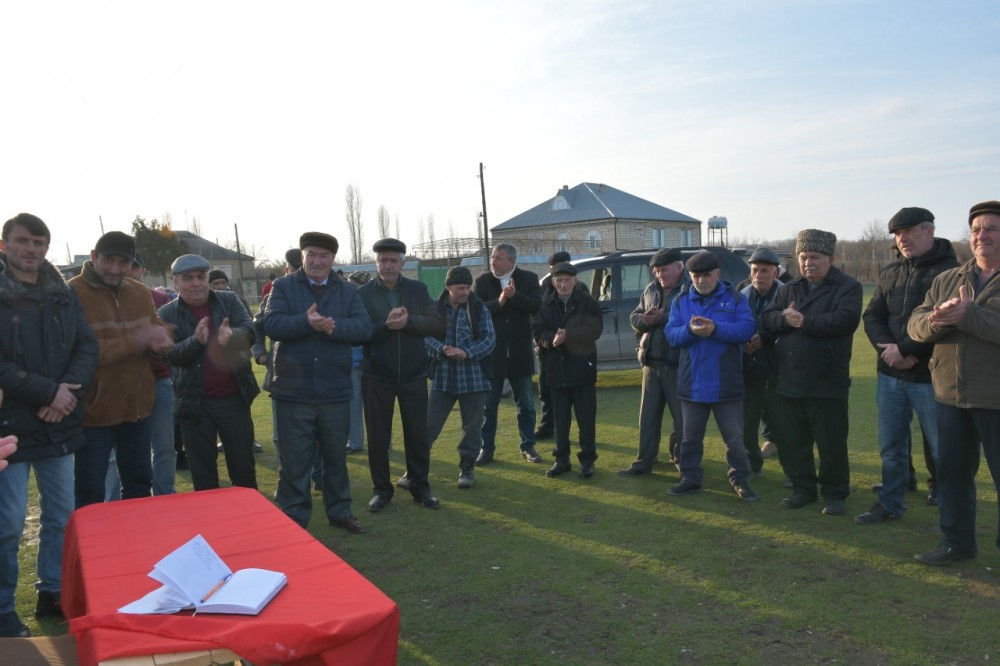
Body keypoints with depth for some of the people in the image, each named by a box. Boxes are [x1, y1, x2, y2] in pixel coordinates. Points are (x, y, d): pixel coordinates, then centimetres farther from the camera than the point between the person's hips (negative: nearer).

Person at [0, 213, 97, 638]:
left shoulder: (63, 294, 9)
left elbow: (87, 346, 5)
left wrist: (68, 390, -11)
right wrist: (47, 391, -17)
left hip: (59, 422, 5)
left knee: (61, 514, 13)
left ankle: (53, 593, 29)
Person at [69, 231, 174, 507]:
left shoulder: (140, 292, 7)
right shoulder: (72, 294, -14)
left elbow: (161, 335, 8)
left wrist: (160, 338, -16)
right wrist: (136, 341, -26)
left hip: (138, 407, 6)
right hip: (94, 411, -6)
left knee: (140, 484, 21)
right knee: (90, 495, 7)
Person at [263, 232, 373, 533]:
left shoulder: (349, 291, 6)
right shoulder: (283, 286, 2)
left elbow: (364, 327, -6)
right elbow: (271, 324, -12)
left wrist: (334, 327, -24)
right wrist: (306, 322, -28)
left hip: (335, 390, 2)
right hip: (293, 390, -2)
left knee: (336, 456, 15)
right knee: (294, 460, 7)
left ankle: (339, 511, 30)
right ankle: (294, 517, 20)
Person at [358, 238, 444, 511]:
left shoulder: (419, 289, 3)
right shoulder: (363, 293, -3)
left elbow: (438, 325, -7)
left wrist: (408, 321, -21)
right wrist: (387, 325, -26)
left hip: (413, 374, 1)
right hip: (377, 376, -1)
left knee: (417, 434, 8)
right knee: (378, 436, 8)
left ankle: (419, 486, 23)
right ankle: (381, 489, 21)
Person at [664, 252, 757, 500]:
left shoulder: (735, 298, -2)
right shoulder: (680, 301, 5)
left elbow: (747, 328, -14)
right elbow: (671, 334, -3)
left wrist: (715, 329, -27)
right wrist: (690, 330, -24)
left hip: (726, 384, -2)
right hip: (692, 383, 2)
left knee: (734, 437, 8)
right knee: (690, 436, 13)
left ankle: (740, 480, 22)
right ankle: (690, 478, 25)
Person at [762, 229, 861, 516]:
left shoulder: (848, 287, -3)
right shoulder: (790, 288, 15)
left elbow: (846, 320, -20)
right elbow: (768, 319, 5)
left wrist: (805, 321, -17)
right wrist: (785, 318, -17)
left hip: (827, 382, -5)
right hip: (789, 380, 6)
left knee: (831, 443, 5)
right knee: (792, 441, 13)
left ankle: (834, 494, 20)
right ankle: (803, 488, 27)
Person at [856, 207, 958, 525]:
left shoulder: (950, 271, -9)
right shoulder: (890, 273, 12)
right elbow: (871, 316, 8)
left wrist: (904, 350, -18)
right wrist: (888, 349, -9)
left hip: (930, 377, -6)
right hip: (890, 374, 6)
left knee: (942, 449, 3)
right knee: (891, 445, 15)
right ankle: (890, 503, 28)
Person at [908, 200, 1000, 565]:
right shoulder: (946, 280, 11)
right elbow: (915, 324, 2)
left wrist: (968, 316, -25)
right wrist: (936, 321, -18)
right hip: (951, 396, 5)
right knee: (952, 471, 14)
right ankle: (956, 541, 28)